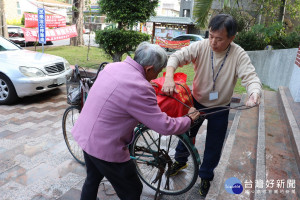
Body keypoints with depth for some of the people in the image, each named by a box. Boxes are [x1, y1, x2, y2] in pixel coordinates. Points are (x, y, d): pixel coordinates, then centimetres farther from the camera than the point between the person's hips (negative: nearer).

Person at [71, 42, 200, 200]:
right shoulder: (139, 88, -27)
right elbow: (165, 127, -21)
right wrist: (189, 119, -2)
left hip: (84, 134, 9)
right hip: (105, 147, -8)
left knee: (93, 179, 31)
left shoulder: (112, 66, -2)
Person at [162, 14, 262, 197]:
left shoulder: (239, 55, -19)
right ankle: (180, 161, 48)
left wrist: (254, 94, -49)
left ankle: (206, 176, 40)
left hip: (220, 108, 0)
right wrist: (169, 76, -44)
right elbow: (177, 56, -24)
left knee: (214, 146, 12)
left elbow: (251, 77, -26)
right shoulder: (201, 47, -18)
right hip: (196, 101, 1)